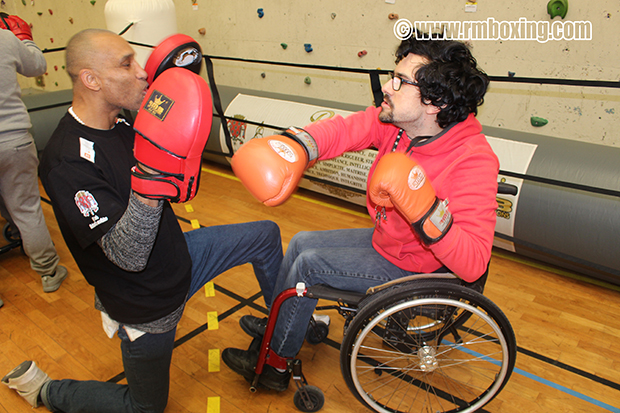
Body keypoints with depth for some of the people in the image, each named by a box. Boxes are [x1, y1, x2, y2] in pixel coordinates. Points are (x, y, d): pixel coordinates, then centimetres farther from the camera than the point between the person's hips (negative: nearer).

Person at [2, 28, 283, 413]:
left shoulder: (118, 125, -4)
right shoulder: (68, 161, -31)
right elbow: (128, 256, -35)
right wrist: (148, 190, -52)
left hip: (178, 258, 8)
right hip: (147, 304, -7)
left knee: (266, 235, 8)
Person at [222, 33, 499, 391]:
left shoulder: (474, 160, -32)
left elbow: (472, 264, -34)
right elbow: (344, 129, -23)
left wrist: (424, 208, -47)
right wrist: (293, 148, -42)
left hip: (413, 269, -7)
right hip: (384, 240, 8)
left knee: (308, 264, -10)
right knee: (301, 242, 12)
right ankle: (275, 324, 35)